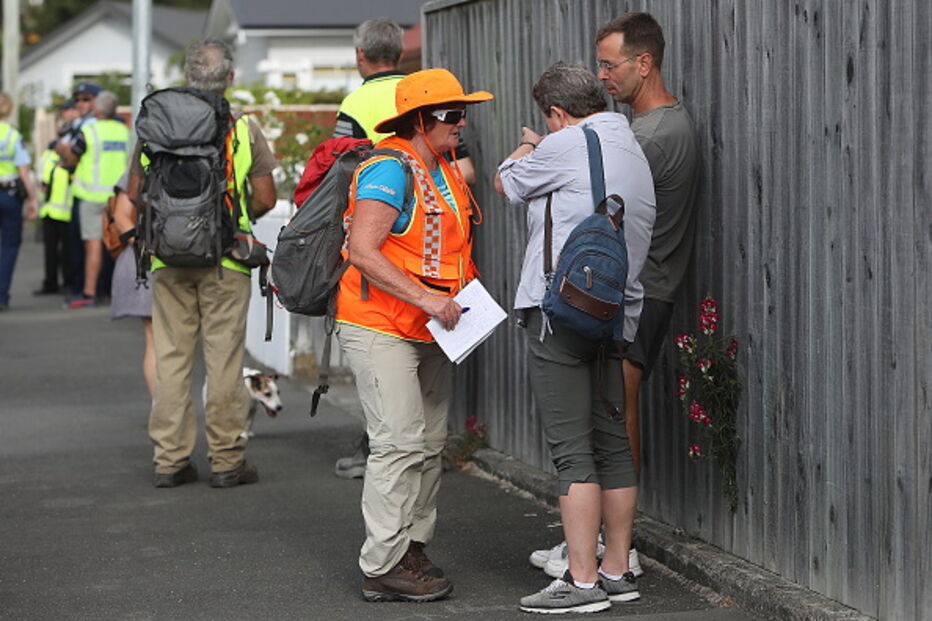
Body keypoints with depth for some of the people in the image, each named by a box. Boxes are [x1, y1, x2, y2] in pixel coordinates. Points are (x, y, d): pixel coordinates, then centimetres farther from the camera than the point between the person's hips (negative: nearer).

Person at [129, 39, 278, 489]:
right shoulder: (244, 129, -4)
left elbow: (135, 195, 6)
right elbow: (265, 199, -2)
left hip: (168, 259, 2)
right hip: (226, 258, -2)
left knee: (171, 357, 8)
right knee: (224, 359, 3)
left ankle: (170, 460, 12)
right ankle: (226, 459, 7)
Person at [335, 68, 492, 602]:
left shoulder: (445, 171, 15)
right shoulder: (390, 168, -15)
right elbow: (362, 251, -23)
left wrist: (460, 297, 9)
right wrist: (427, 299, -25)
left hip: (429, 332, 9)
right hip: (381, 329, -9)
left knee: (430, 443, 9)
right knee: (401, 443, -12)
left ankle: (412, 549, 18)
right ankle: (384, 567, -8)